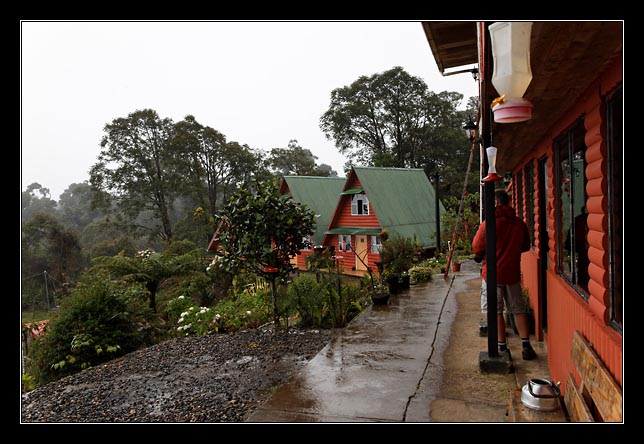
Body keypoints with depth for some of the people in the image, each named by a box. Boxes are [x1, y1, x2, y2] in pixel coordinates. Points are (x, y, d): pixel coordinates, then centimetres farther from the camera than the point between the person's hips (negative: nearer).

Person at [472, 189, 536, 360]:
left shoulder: (488, 224, -14)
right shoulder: (520, 223, 0)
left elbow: (477, 249, -9)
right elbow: (525, 246, 13)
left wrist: (480, 256, 12)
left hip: (492, 273, -4)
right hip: (512, 273, 4)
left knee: (496, 311, 6)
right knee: (518, 310, 14)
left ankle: (502, 346, 11)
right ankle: (526, 345, 13)